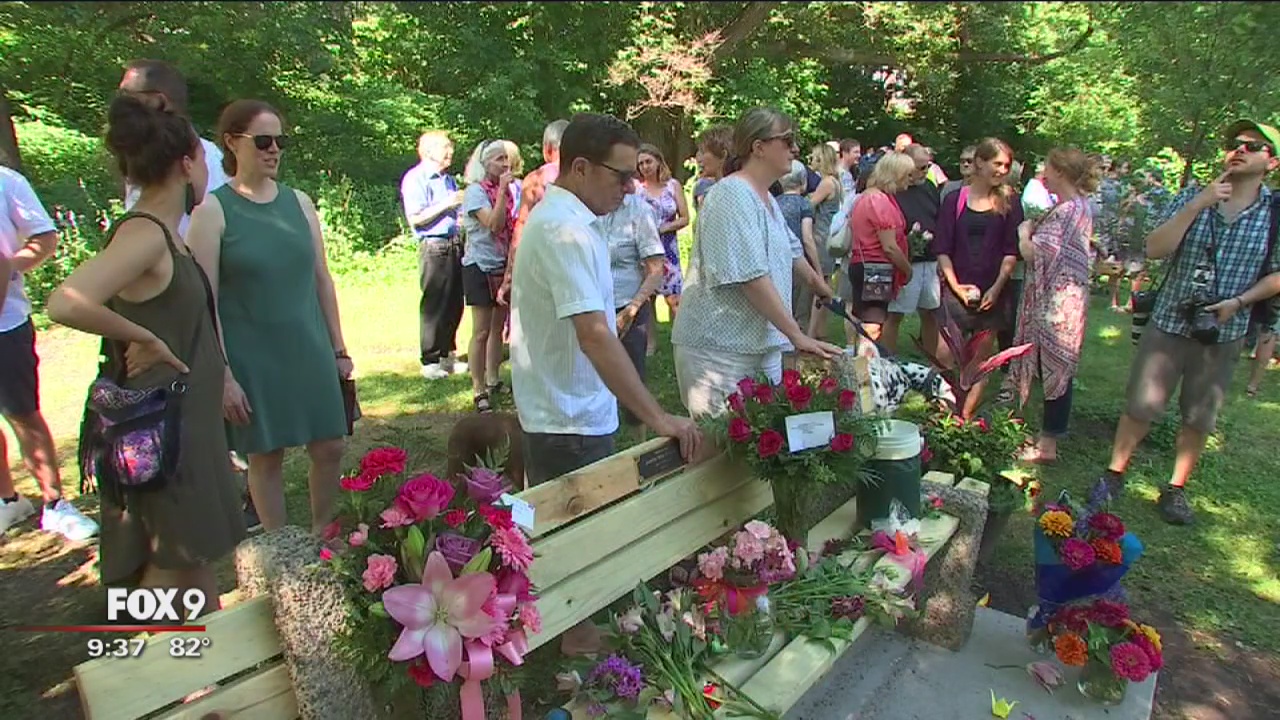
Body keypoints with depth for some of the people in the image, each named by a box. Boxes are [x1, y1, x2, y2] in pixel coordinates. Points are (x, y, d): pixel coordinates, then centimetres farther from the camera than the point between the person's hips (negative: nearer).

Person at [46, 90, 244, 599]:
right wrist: (143, 339, -21)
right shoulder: (144, 234, -20)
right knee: (168, 565, 4)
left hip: (188, 418, 9)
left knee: (199, 552, 20)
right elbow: (65, 304, -35)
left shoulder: (166, 233, 7)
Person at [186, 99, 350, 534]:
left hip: (310, 351, 4)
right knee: (266, 458, 7)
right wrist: (222, 376, -13)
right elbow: (204, 301, -10)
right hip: (252, 358, -4)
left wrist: (338, 348, 9)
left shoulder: (299, 202, 6)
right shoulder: (213, 210, -6)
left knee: (329, 449, 6)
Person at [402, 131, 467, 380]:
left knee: (454, 304, 10)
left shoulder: (449, 179, 20)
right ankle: (430, 361, 6)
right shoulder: (415, 179, -5)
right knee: (433, 305, -4)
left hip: (455, 245, 8)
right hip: (434, 247, -8)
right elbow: (415, 218, -14)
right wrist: (446, 205, -15)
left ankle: (447, 355, 23)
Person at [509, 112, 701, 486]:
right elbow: (594, 336, -33)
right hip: (571, 424, -10)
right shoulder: (565, 230, -24)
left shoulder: (553, 216, 10)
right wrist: (658, 418, -34)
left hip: (559, 414, 10)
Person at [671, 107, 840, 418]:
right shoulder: (731, 196, -14)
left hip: (764, 345, 9)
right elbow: (752, 278, -22)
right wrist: (797, 336, -21)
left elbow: (790, 250, 33)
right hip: (720, 349, -9)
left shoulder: (766, 199, 16)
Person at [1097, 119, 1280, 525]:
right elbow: (1154, 249, -13)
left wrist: (1239, 301, -12)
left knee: (1200, 417, 10)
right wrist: (1198, 205, -21)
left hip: (1223, 333, 1)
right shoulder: (1192, 198, -2)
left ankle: (1176, 489, 23)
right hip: (1170, 322, -1)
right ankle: (1114, 473, 17)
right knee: (1141, 405, 1)